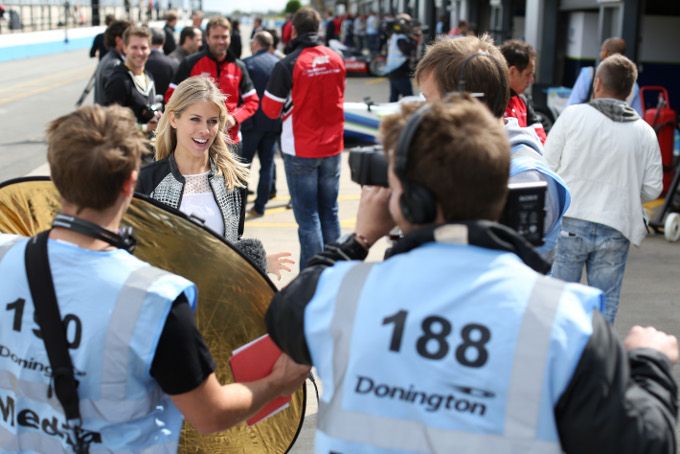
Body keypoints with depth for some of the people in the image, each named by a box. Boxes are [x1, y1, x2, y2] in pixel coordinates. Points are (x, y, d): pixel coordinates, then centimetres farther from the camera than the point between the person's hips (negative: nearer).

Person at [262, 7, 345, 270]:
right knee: (330, 212, 14)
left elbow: (271, 110, -9)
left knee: (307, 216, 1)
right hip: (332, 148, 5)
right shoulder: (336, 60, 1)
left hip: (300, 151, -4)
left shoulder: (288, 65, -14)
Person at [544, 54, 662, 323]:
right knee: (605, 304, 10)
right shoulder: (645, 133, 3)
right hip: (616, 230, 2)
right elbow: (652, 189, 4)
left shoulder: (572, 115, -4)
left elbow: (547, 167, -3)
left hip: (569, 222, -1)